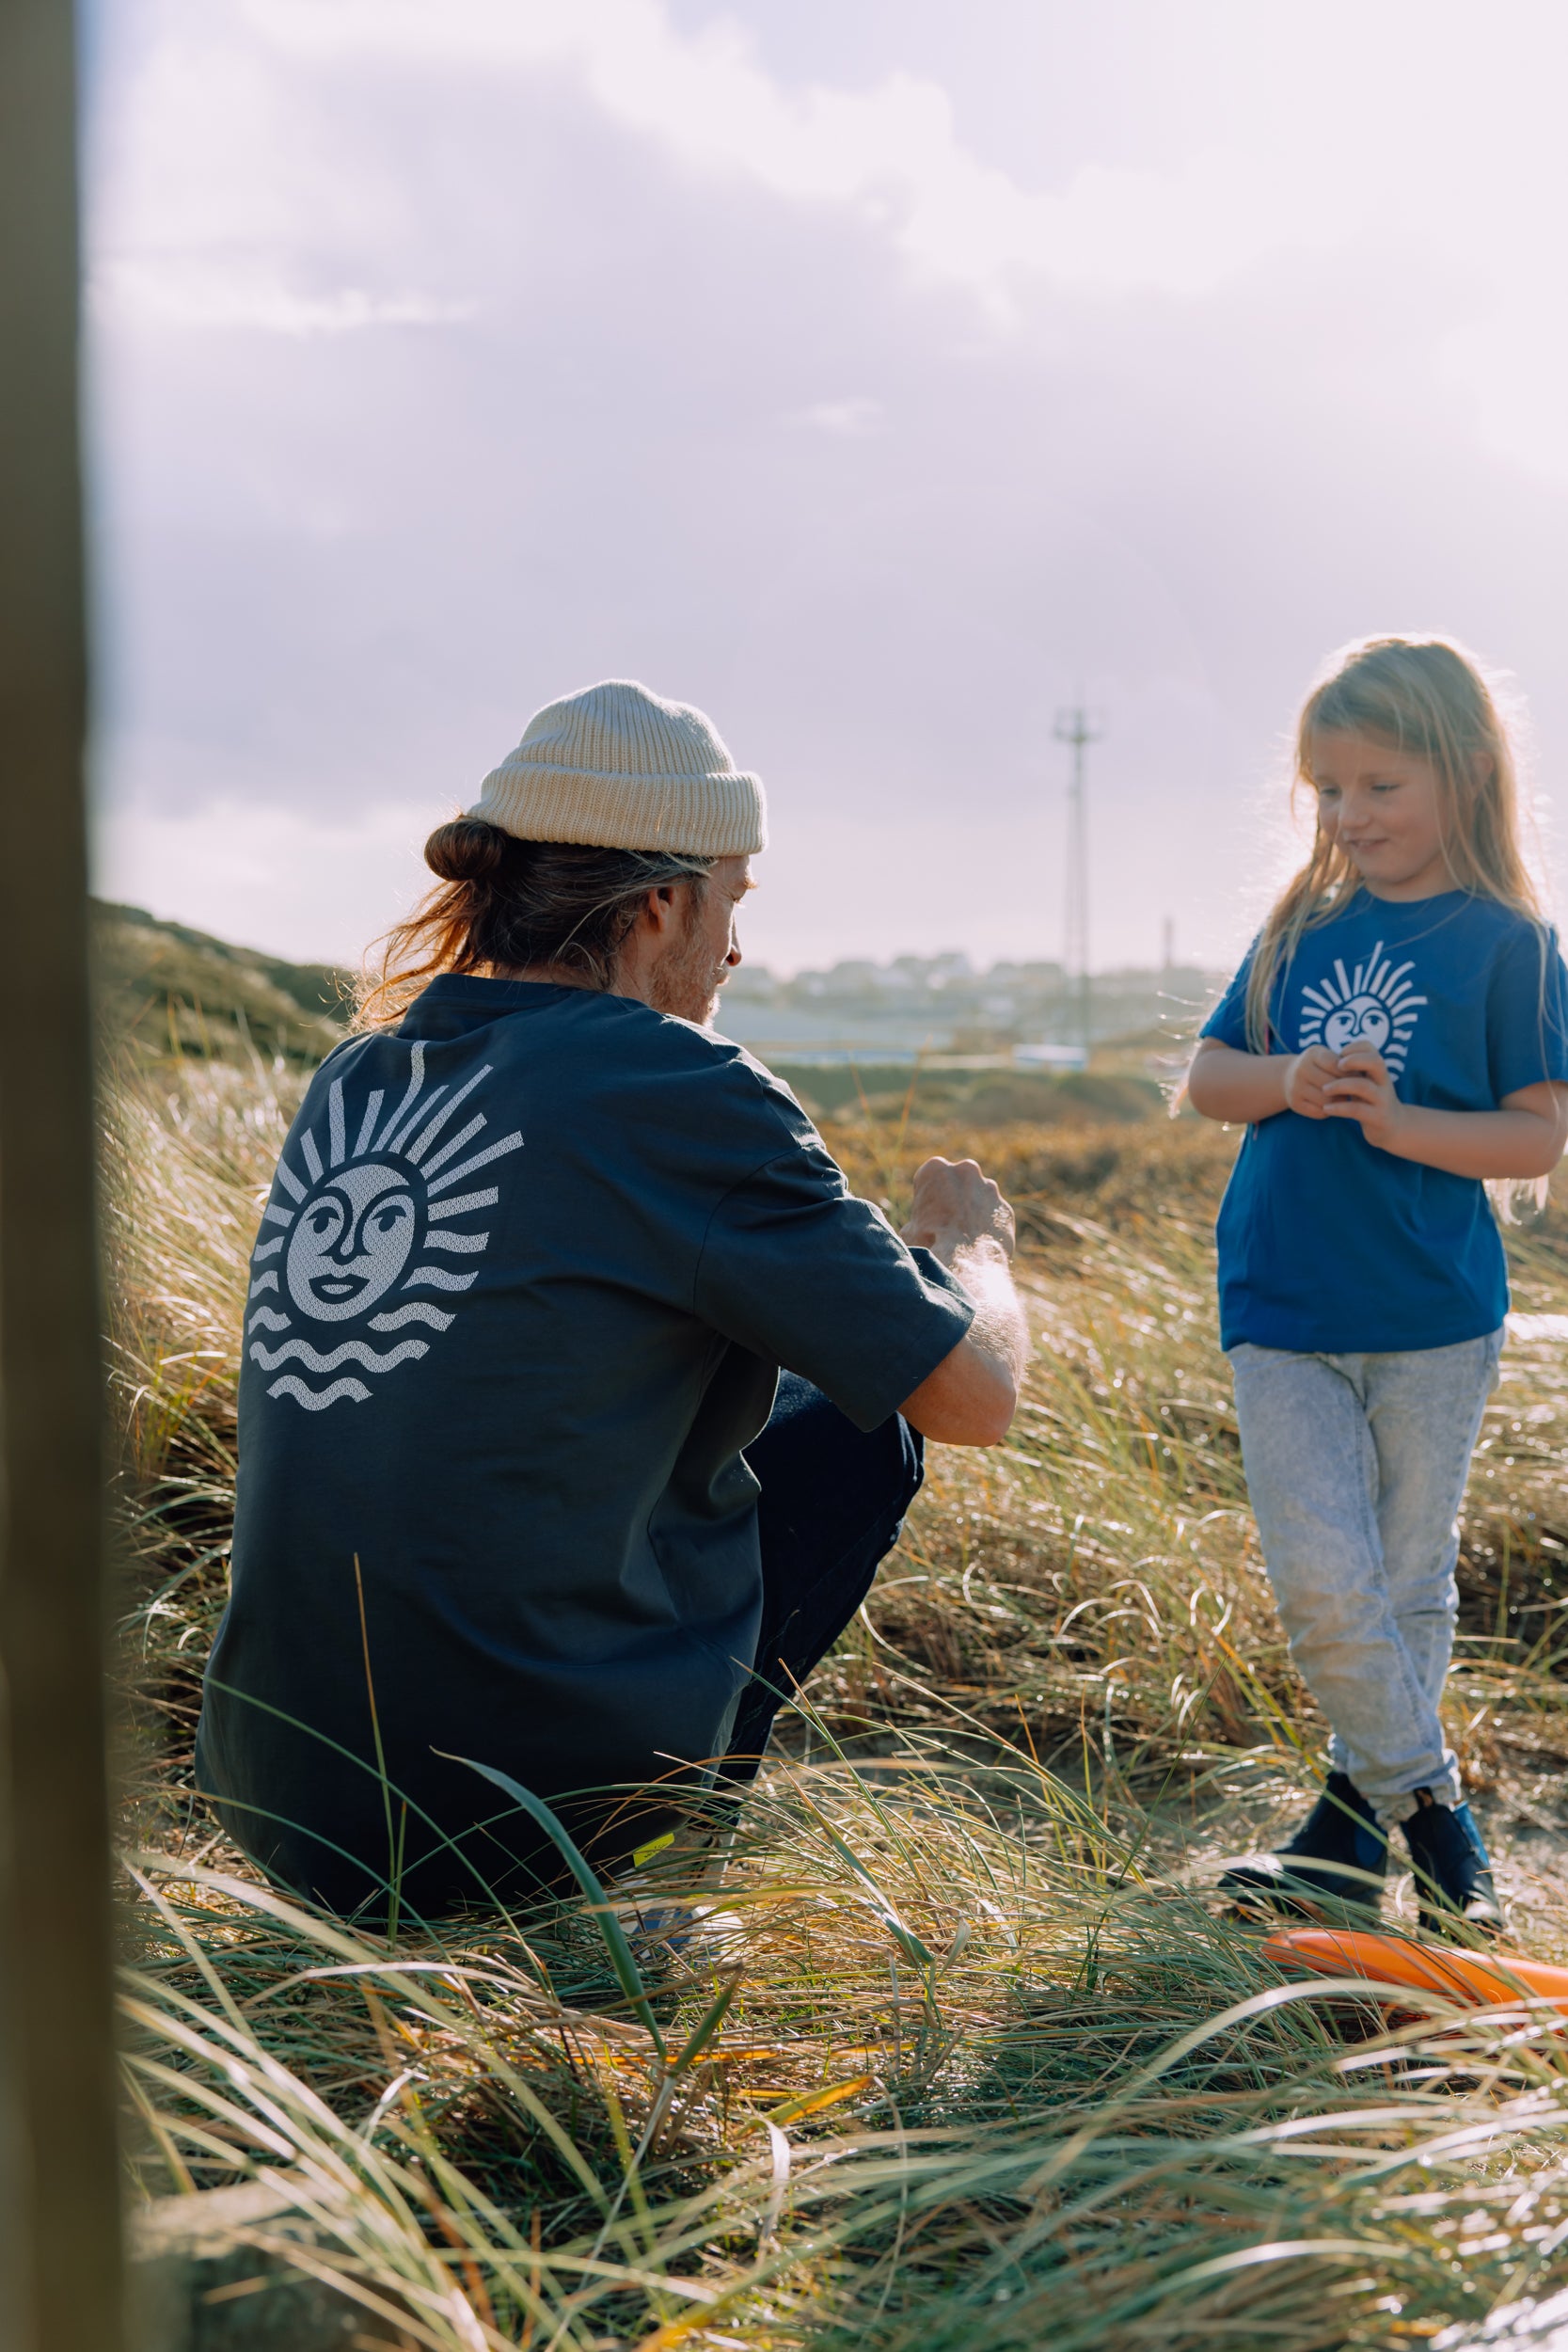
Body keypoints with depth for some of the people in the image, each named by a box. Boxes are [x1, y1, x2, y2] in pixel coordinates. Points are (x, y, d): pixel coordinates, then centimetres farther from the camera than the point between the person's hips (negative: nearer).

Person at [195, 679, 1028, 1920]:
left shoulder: (351, 1080, 7)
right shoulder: (676, 1089, -13)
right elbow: (977, 1390, -6)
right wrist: (969, 1239, 16)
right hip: (515, 1820, -6)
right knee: (864, 1415, 12)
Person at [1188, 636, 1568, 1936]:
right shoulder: (1302, 926, 7)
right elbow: (1209, 1073, 10)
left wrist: (1398, 1122, -21)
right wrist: (1288, 1084, -11)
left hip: (1432, 1317, -2)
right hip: (1282, 1306, 2)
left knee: (1410, 1582, 10)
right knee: (1322, 1579, -6)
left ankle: (1363, 1809, 27)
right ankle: (1429, 1796, 12)